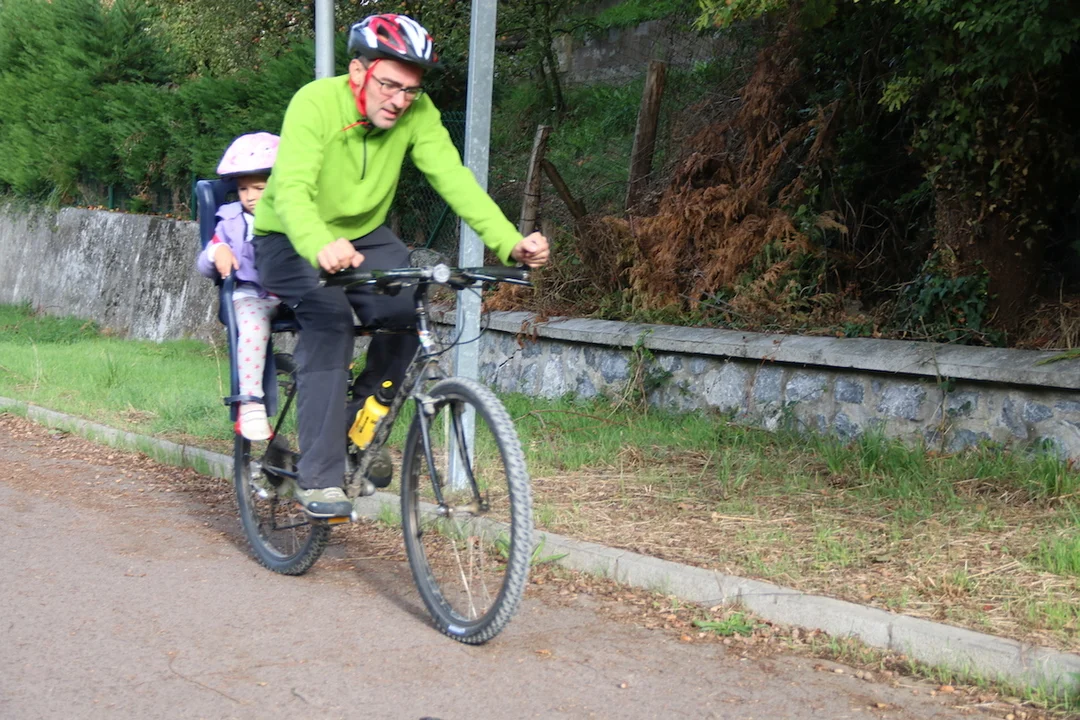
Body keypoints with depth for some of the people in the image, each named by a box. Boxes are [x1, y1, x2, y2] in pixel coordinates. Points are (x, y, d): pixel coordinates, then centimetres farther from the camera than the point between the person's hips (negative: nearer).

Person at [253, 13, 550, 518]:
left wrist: (510, 242, -40)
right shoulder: (316, 102, -27)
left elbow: (454, 180, -25)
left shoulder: (418, 113, -16)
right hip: (291, 241, -4)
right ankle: (318, 476, -26)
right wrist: (320, 246, -61)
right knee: (330, 318, -31)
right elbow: (291, 189, -40)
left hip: (363, 235, 4)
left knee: (405, 313, -22)